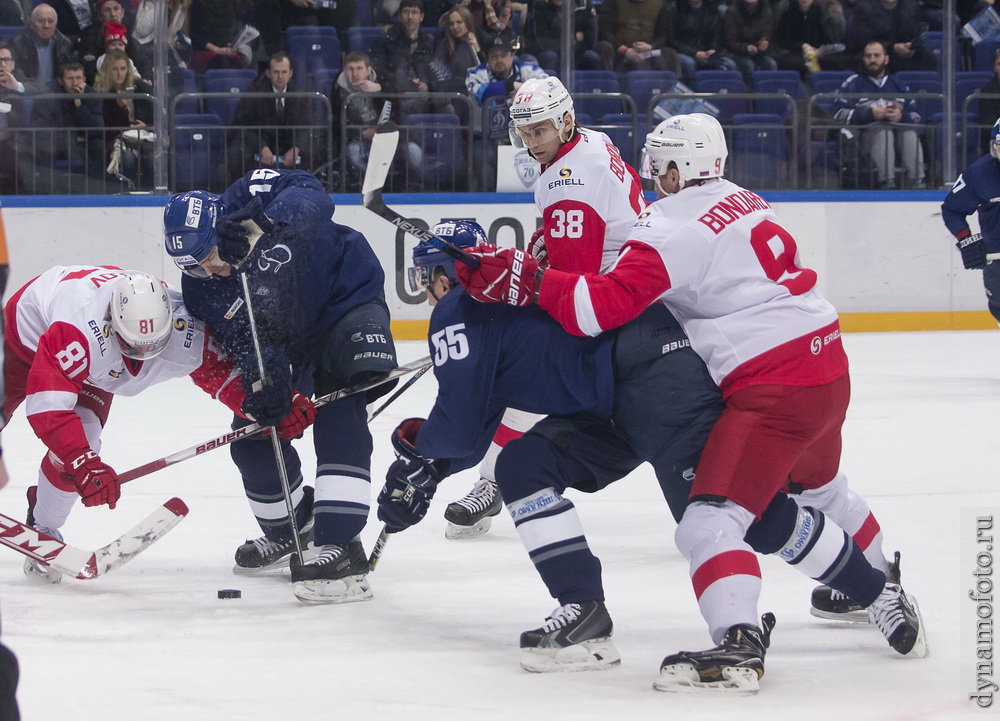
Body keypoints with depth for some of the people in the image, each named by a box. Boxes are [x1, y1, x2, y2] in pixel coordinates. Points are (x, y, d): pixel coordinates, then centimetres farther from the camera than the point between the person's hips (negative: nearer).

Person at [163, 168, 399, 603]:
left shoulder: (248, 199, -25)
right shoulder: (201, 291, -14)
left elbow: (310, 194, -39)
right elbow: (246, 345, -18)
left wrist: (268, 222, -55)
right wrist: (268, 384, -38)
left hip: (348, 299, -6)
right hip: (291, 336, 6)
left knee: (339, 413, -26)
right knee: (253, 434, 6)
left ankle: (341, 545, -36)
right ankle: (290, 529, 35)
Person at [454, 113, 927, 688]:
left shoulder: (674, 226, -13)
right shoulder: (742, 200, 14)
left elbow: (604, 306, -22)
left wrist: (523, 279, -17)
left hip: (773, 386, -9)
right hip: (829, 362, 9)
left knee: (710, 522, -18)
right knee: (814, 490, 35)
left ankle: (738, 643, -35)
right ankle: (882, 596, 49)